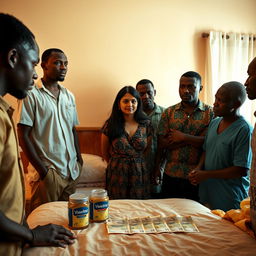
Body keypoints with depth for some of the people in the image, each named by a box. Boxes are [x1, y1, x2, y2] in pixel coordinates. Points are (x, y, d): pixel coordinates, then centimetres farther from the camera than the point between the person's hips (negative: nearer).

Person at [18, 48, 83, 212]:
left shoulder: (69, 96, 11)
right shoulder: (31, 95, -8)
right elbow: (23, 136, -11)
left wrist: (79, 159, 10)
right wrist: (42, 170, -14)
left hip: (72, 171, 6)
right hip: (47, 173, -6)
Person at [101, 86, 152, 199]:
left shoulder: (146, 124, 0)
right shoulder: (110, 124, -5)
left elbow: (148, 150, 11)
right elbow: (105, 152, 6)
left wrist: (136, 163, 9)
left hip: (140, 175, 2)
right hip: (117, 175, -1)